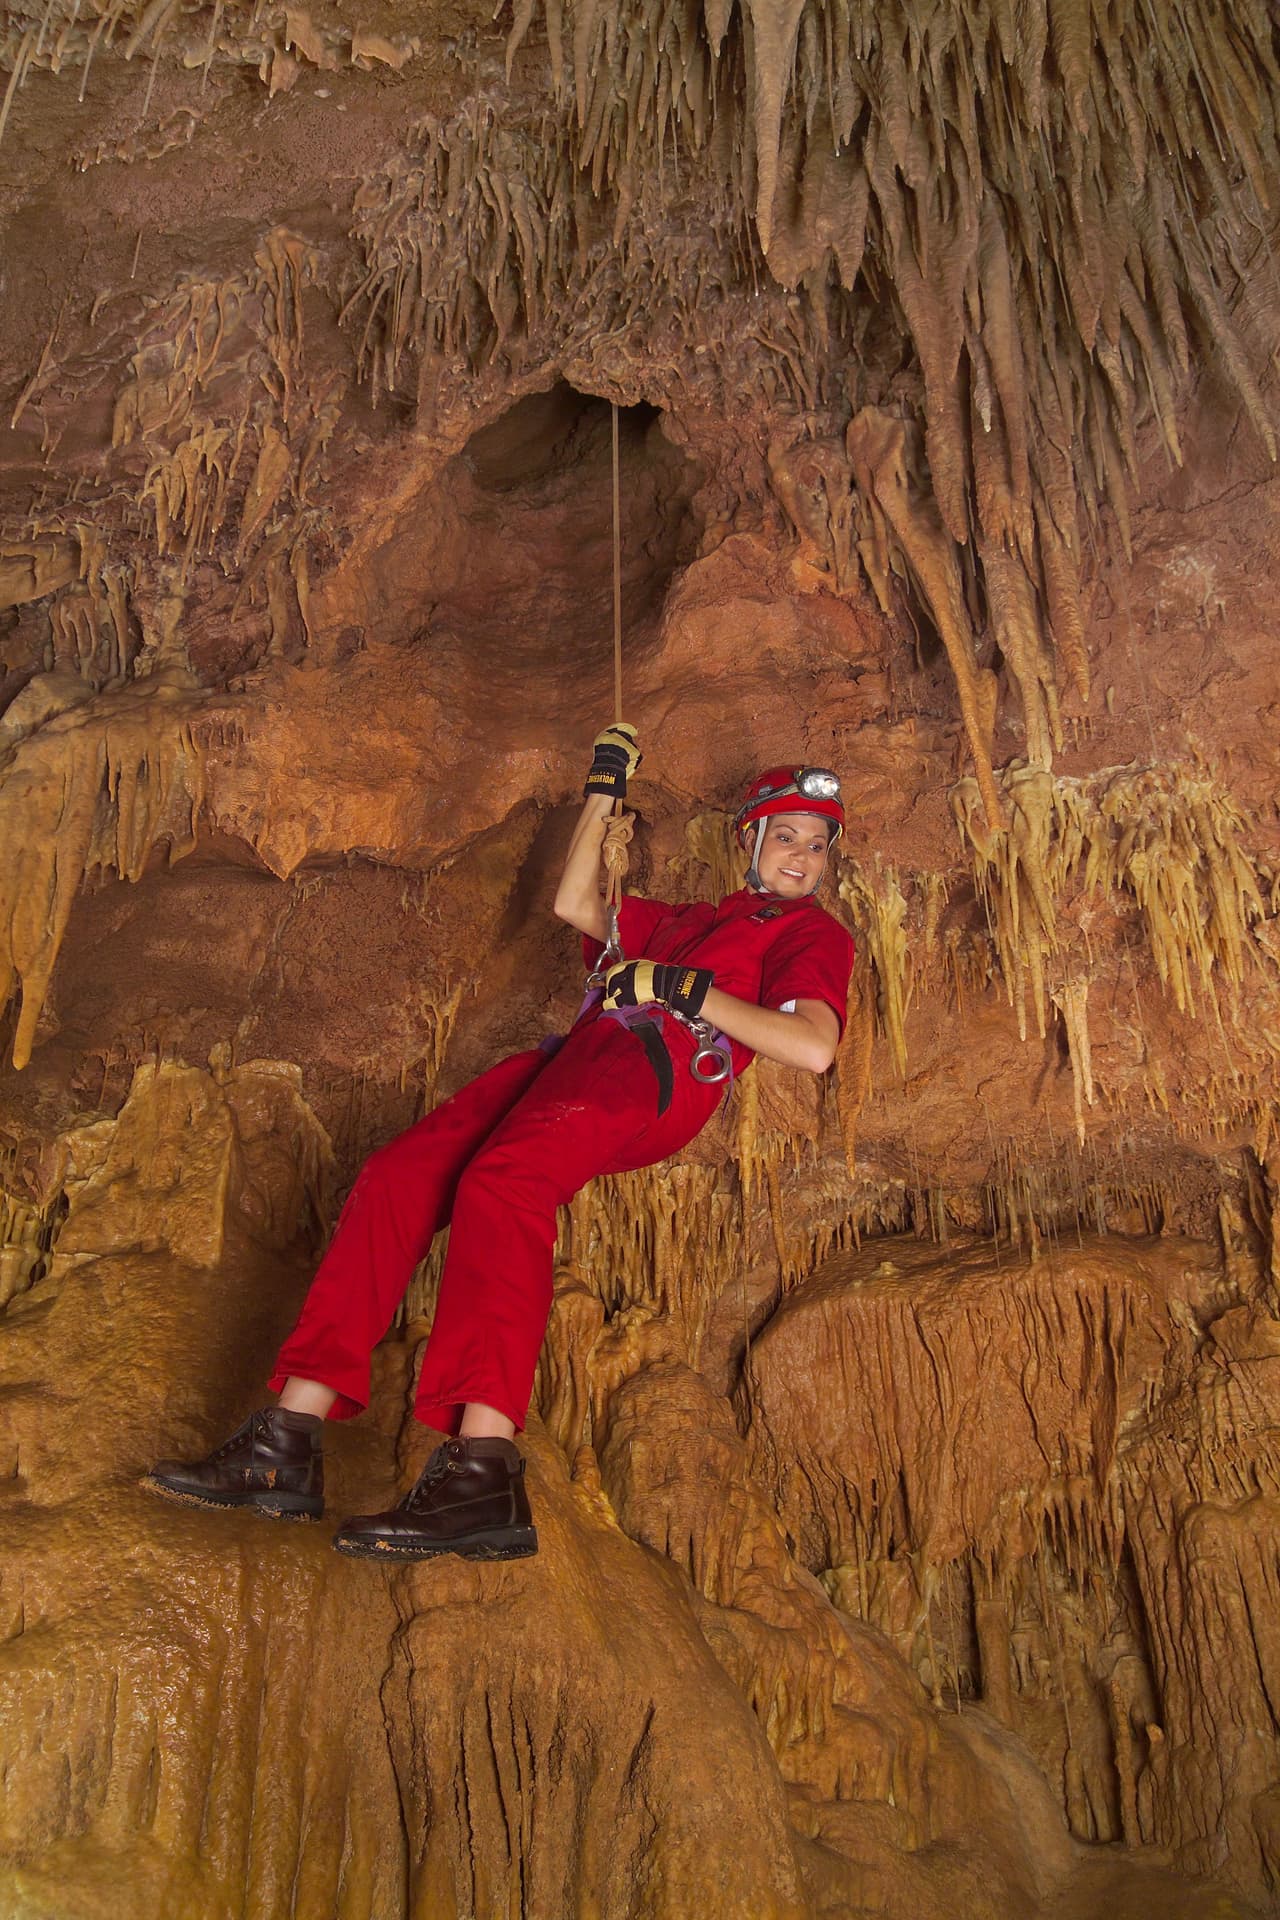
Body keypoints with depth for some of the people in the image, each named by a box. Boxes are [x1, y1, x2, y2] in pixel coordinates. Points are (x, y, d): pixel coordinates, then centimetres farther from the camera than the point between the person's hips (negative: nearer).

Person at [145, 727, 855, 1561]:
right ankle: (290, 1445, -18)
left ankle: (486, 1470, -44)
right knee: (396, 1175, -15)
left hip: (660, 1061, -7)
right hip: (578, 1052, 7)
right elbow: (576, 904, 43)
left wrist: (687, 989, -6)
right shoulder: (693, 920, 38)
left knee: (500, 1178, -35)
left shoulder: (814, 931, 18)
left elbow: (814, 1049, -2)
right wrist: (605, 789, 42)